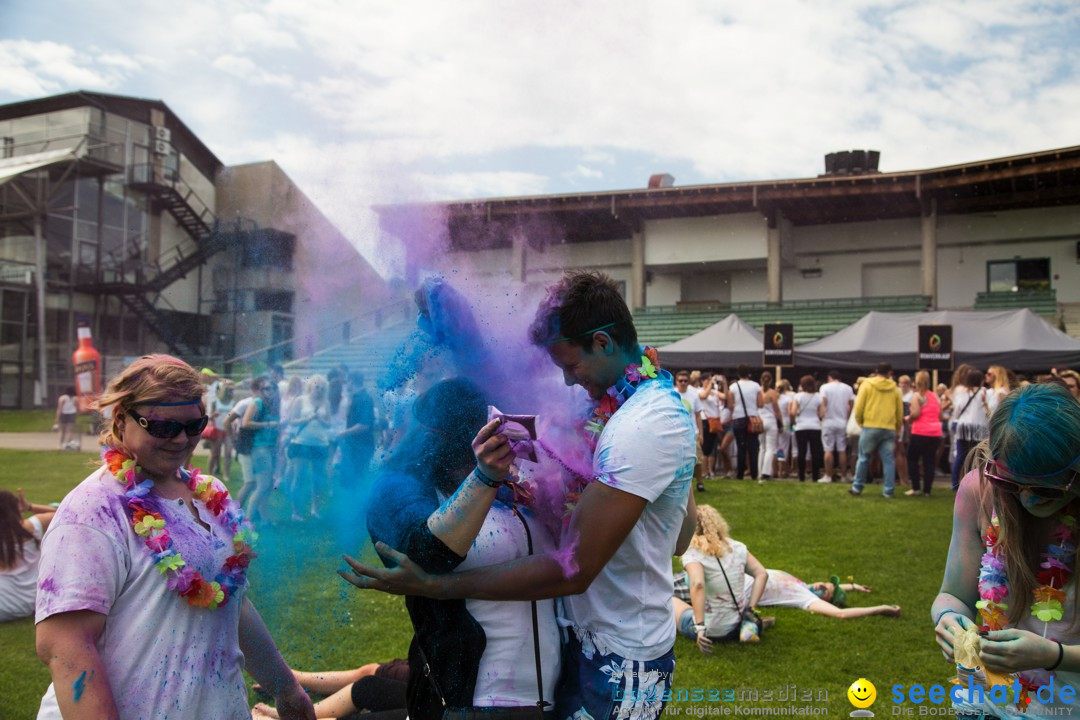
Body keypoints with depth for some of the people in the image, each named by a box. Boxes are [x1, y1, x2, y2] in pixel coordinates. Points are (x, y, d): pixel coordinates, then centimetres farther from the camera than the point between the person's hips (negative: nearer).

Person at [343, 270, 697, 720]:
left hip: (619, 661, -9)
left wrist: (432, 585, -28)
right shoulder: (664, 398, 6)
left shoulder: (638, 429, -27)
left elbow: (573, 570, -30)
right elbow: (682, 537, 13)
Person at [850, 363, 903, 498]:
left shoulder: (866, 385, 1)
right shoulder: (895, 389, 7)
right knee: (888, 460, 5)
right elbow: (900, 413, 10)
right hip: (889, 429, 2)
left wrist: (860, 423, 13)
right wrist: (897, 430, 20)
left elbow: (859, 408, -3)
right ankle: (889, 491, 3)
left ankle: (857, 488, 13)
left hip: (870, 427, -2)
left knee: (863, 458, 9)